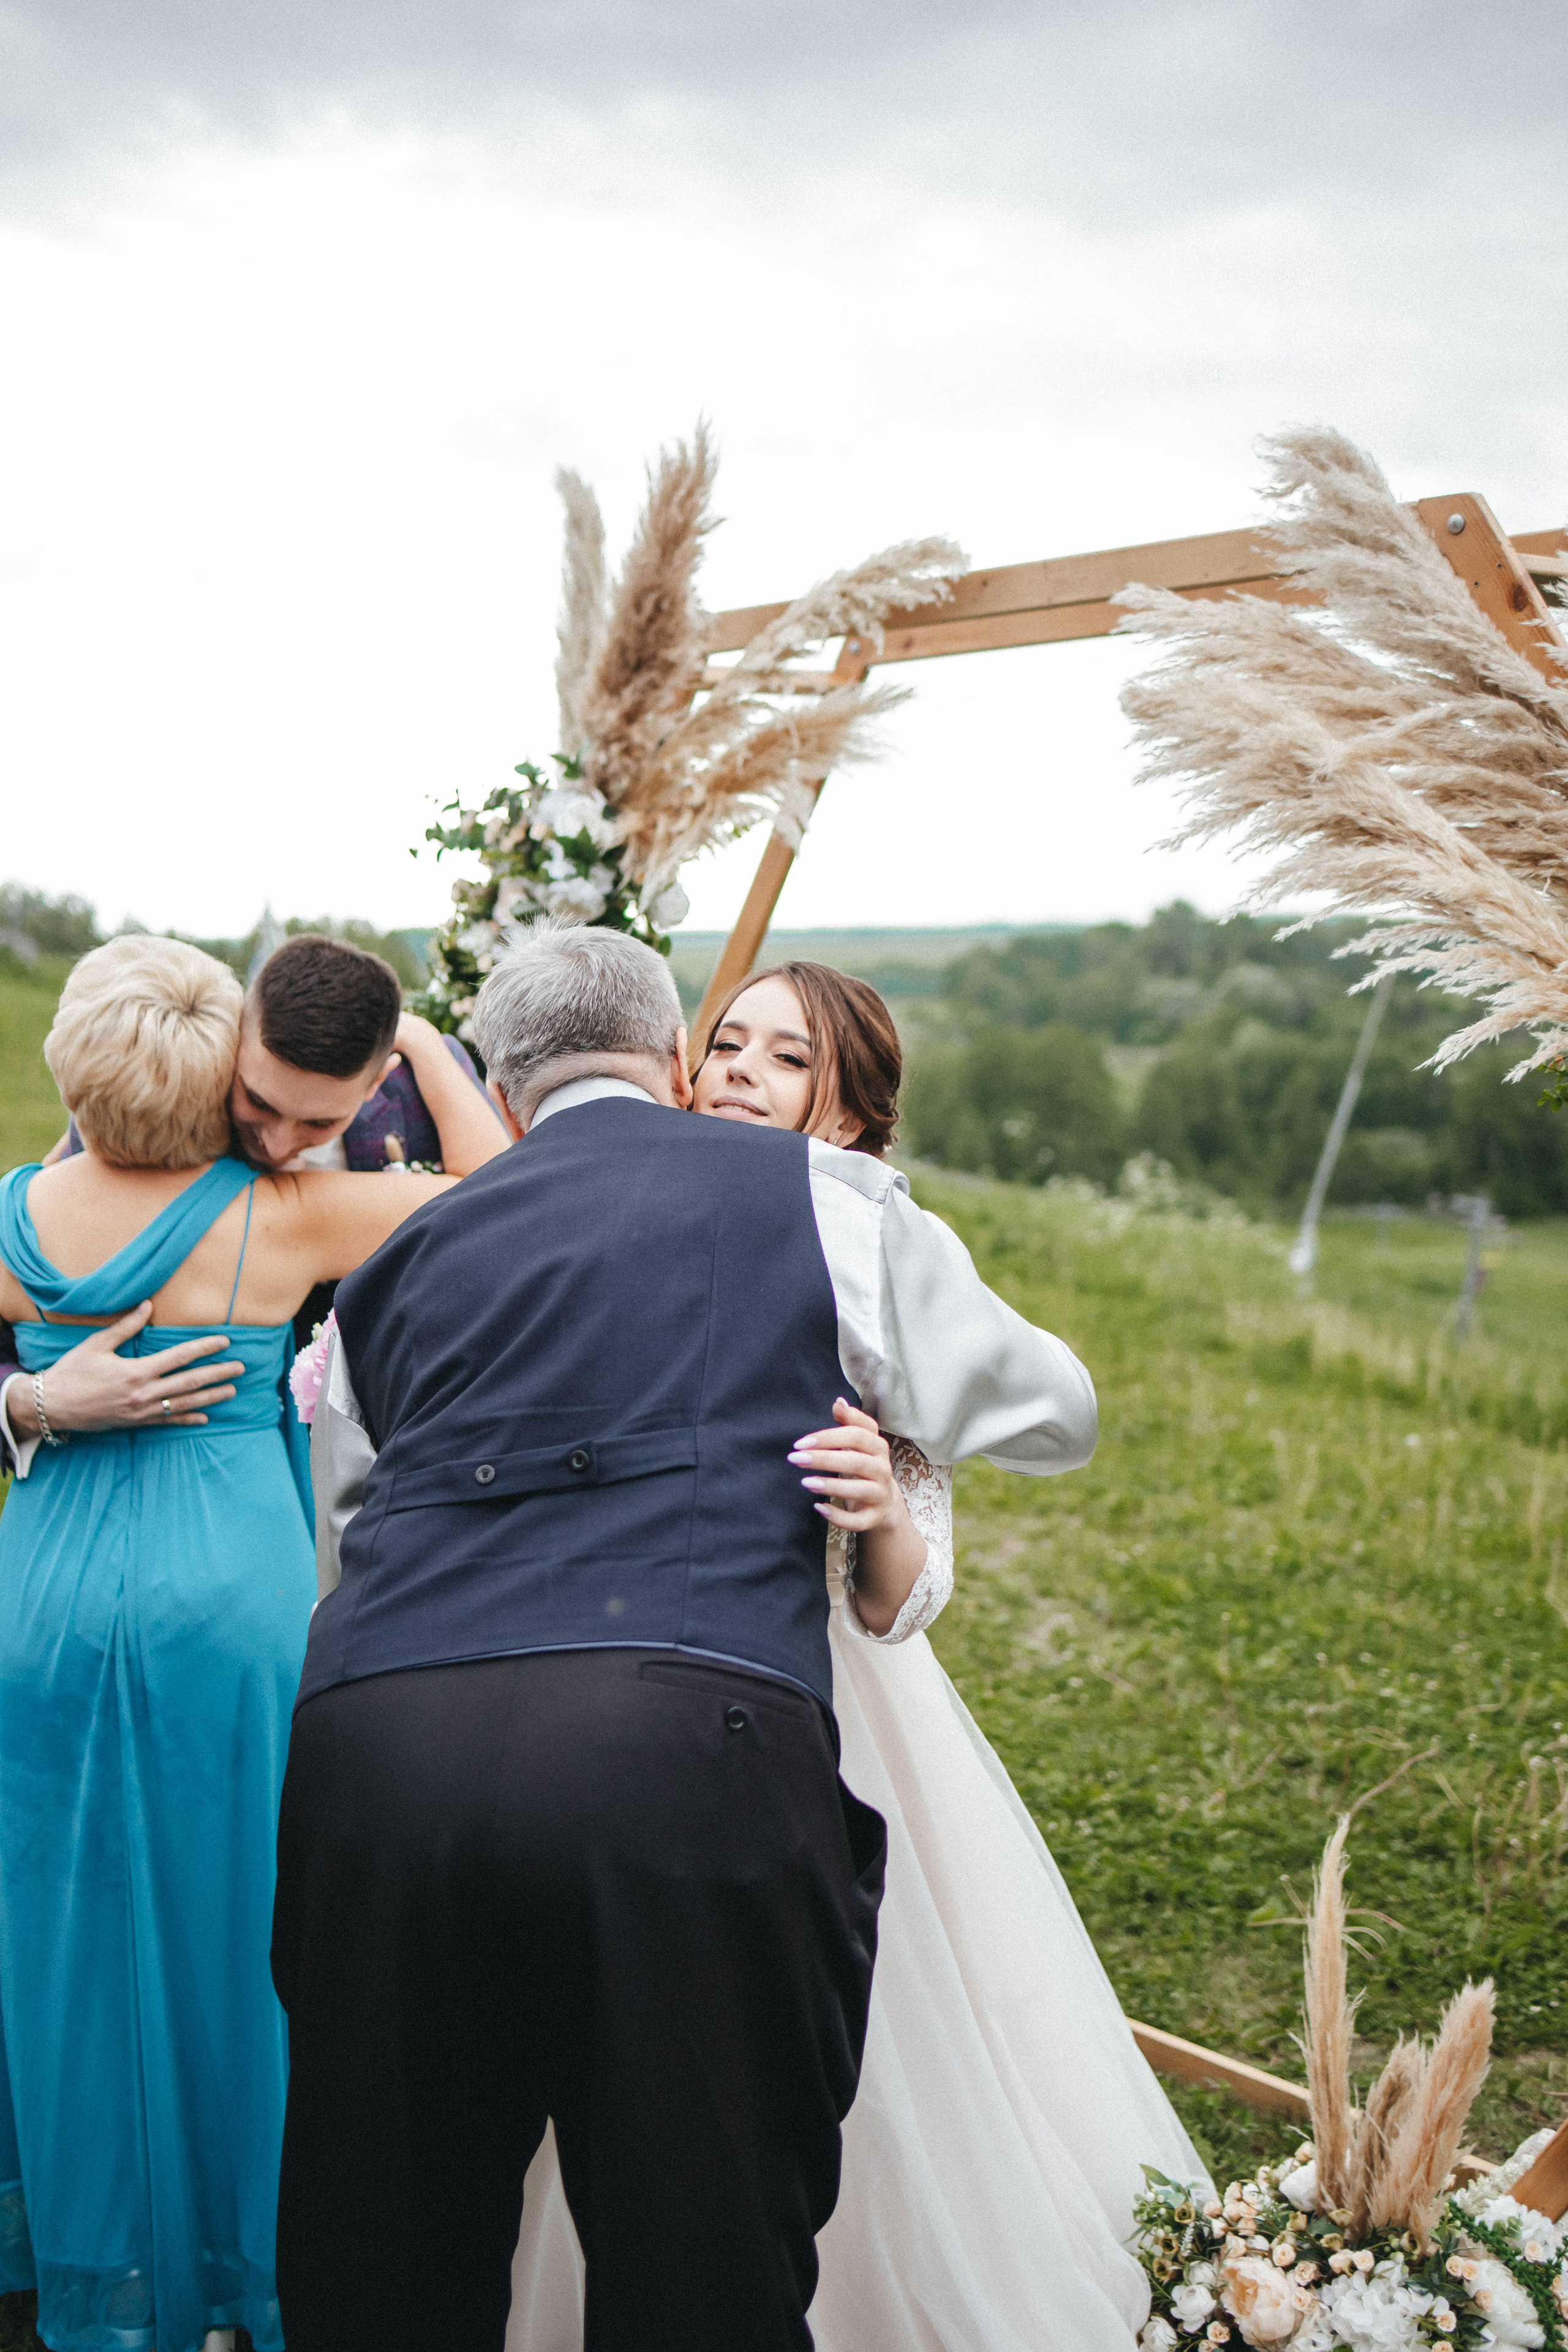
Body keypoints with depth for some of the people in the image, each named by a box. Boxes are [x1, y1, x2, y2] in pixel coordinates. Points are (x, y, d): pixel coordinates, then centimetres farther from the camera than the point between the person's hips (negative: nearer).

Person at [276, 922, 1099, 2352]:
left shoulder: (398, 1261, 24)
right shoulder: (819, 1198, 15)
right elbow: (1056, 1417, 26)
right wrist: (884, 1383, 45)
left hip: (369, 1748, 4)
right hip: (688, 1739, -3)